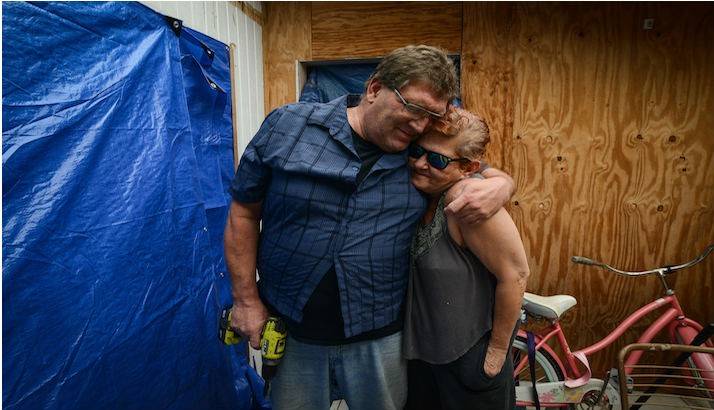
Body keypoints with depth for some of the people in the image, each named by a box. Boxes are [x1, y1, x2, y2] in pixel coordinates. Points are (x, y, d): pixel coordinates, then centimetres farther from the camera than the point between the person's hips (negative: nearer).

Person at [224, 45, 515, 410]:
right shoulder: (288, 126, -8)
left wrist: (500, 185, -13)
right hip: (290, 333, 0)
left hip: (379, 339, 1)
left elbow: (491, 173, 11)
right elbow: (244, 212, -2)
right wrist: (246, 299, -3)